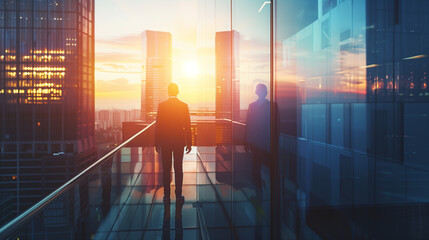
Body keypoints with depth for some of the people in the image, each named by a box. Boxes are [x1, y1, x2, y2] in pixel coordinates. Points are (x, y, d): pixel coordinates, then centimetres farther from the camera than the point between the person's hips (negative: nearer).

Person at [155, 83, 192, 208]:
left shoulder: (161, 106, -5)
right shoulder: (184, 106, -4)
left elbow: (158, 125, -3)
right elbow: (187, 126, -3)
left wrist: (157, 143, 5)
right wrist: (189, 143, 4)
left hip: (165, 141, 0)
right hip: (179, 141, 0)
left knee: (166, 169, 7)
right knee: (178, 169, 7)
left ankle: (167, 197, 12)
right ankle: (178, 197, 10)